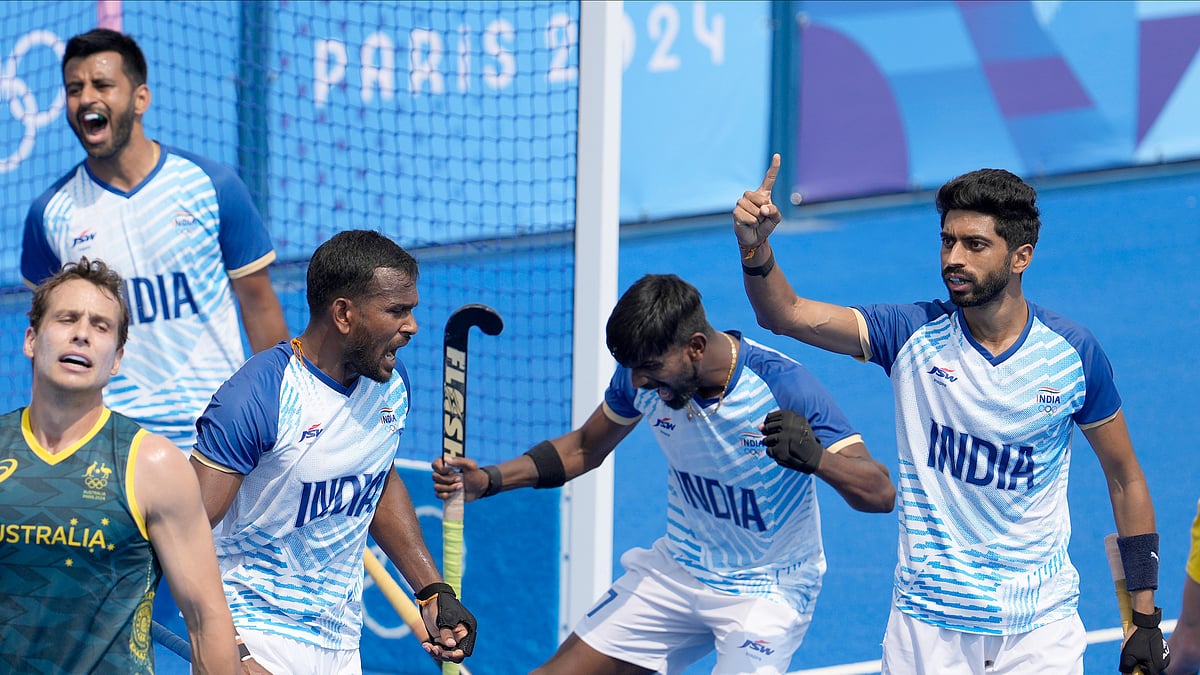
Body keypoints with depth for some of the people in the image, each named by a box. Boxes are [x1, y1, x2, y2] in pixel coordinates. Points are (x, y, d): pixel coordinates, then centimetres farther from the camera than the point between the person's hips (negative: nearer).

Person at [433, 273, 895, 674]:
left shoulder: (782, 386, -27)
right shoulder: (641, 376, -11)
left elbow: (880, 493, -28)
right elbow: (585, 448, 10)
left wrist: (816, 458, -49)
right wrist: (488, 480, -3)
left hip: (767, 592, -5)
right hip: (675, 573, 5)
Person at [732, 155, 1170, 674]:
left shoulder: (1074, 353, -5)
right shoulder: (915, 335, -5)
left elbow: (1125, 479, 5)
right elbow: (786, 315, -15)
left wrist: (1145, 620, 2)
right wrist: (755, 248, -36)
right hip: (928, 625, 0)